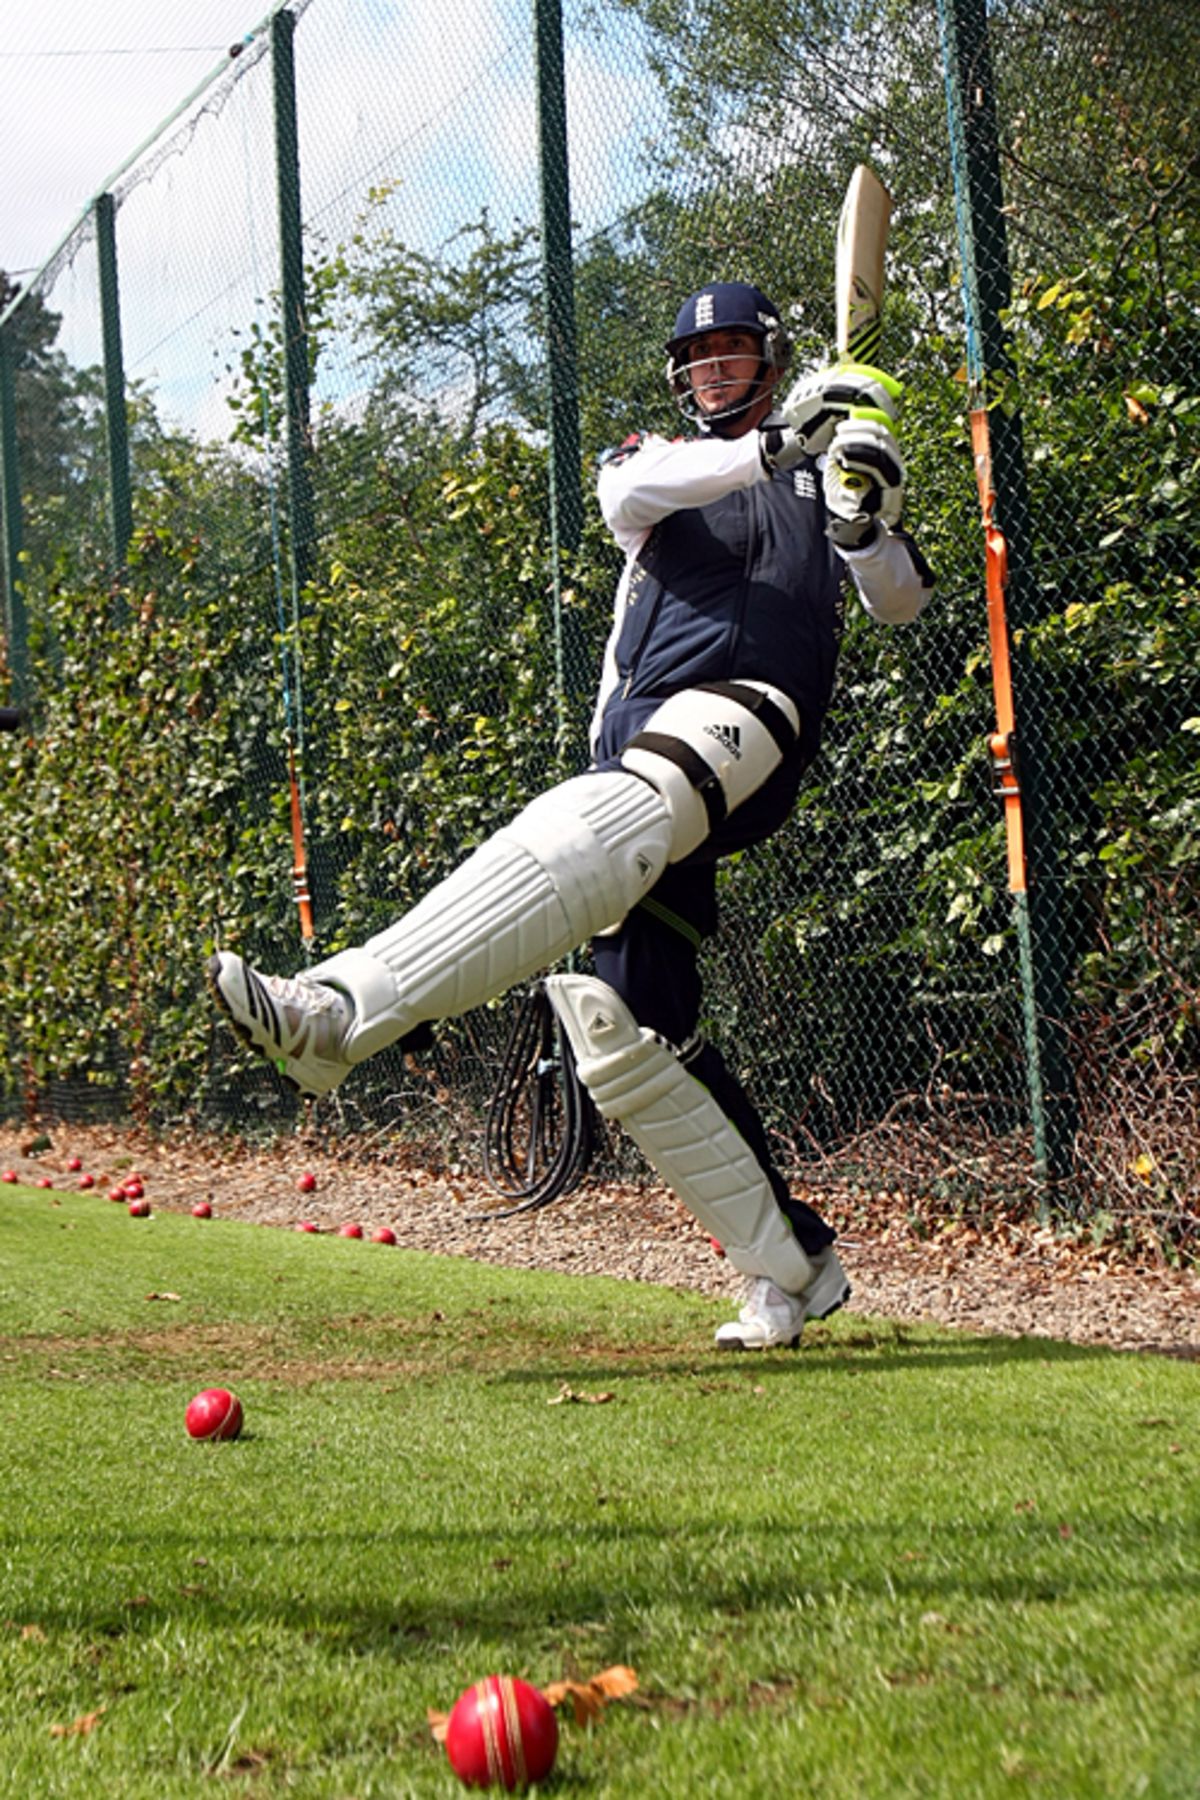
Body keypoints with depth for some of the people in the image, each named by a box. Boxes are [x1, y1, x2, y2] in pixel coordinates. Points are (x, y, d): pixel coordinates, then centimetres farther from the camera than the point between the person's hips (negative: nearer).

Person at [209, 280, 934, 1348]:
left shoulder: (827, 471, 22)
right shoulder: (660, 462, 26)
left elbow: (899, 604, 12)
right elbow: (629, 496, -1)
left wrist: (869, 524, -10)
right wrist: (771, 451, -17)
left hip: (747, 714, -5)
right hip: (639, 761, 5)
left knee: (607, 818, -36)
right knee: (621, 1027, -3)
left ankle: (340, 1011, -54)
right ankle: (793, 1267, 4)